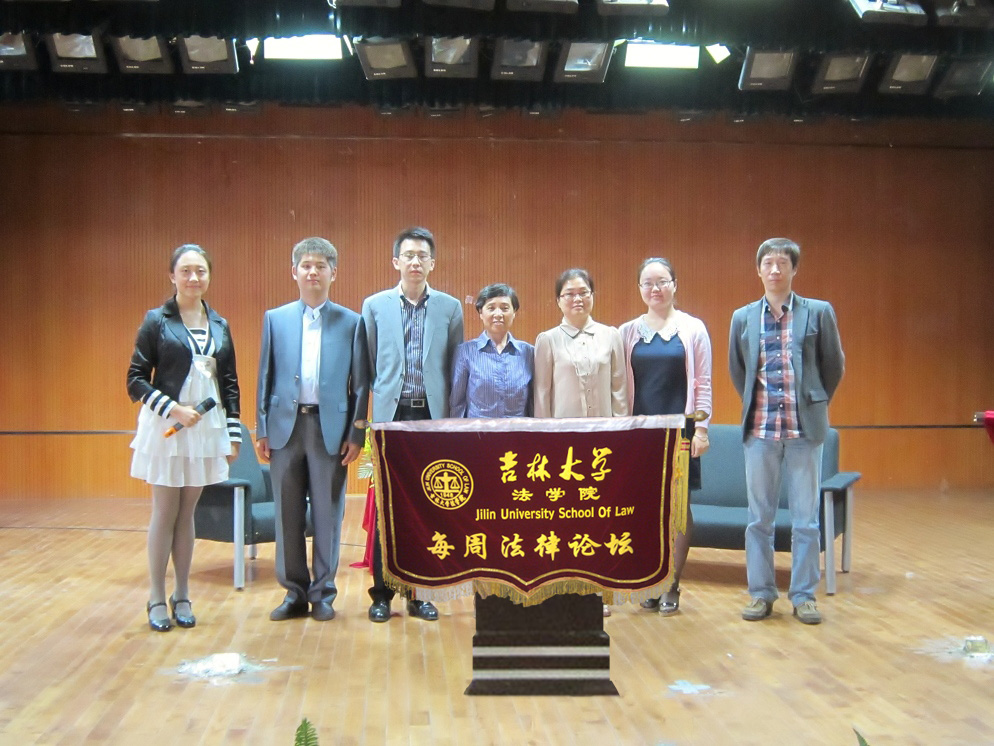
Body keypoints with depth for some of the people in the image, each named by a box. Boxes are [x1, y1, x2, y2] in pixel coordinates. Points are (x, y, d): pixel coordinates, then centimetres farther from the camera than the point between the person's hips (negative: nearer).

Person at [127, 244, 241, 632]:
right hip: (167, 426, -3)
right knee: (165, 513, 2)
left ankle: (182, 596, 18)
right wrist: (173, 409, -19)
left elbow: (230, 383, 11)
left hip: (207, 428, 4)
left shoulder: (219, 325, 8)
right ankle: (156, 599, 12)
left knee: (187, 514, 10)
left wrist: (234, 434, 8)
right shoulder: (156, 321, -4)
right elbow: (136, 380, -7)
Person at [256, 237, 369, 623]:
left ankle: (323, 594, 16)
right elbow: (265, 376, 9)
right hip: (286, 425, 2)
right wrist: (261, 429, 3)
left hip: (331, 427, -2)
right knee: (288, 515, 7)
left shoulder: (351, 322, 3)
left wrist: (356, 434, -4)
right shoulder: (275, 318, 9)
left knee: (327, 515, 4)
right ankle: (294, 592, 18)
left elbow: (360, 383, 2)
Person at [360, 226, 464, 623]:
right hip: (391, 415, 0)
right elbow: (366, 366, 6)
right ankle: (382, 592, 13)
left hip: (433, 417, 1)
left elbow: (456, 368, 6)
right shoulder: (375, 305, 6)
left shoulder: (450, 307, 6)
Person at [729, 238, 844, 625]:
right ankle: (761, 594, 15)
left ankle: (804, 595, 14)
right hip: (759, 430, 2)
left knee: (806, 519, 4)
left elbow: (834, 365, 10)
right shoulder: (743, 318, 8)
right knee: (759, 518, 6)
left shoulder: (819, 313, 1)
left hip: (804, 430, -2)